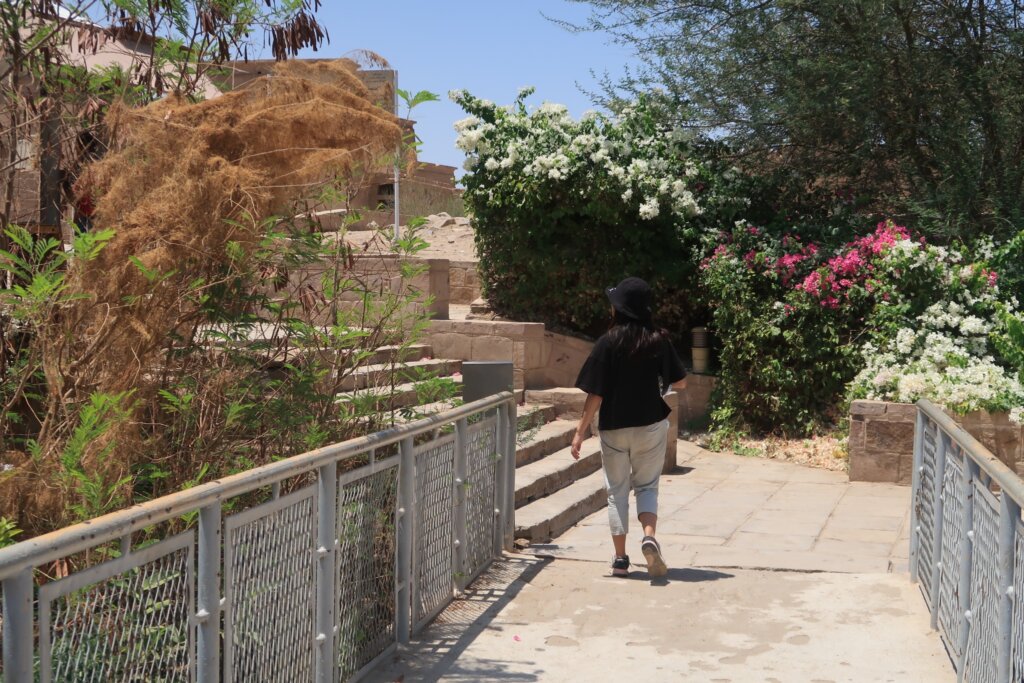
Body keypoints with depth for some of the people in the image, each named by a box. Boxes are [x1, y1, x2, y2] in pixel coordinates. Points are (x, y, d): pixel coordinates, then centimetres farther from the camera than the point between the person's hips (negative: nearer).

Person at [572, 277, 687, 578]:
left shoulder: (608, 343, -11)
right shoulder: (659, 341, -5)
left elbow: (595, 394, -12)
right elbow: (680, 382, 4)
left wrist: (581, 431, -6)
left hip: (614, 428, -1)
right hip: (651, 426, 1)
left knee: (617, 491, 11)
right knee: (647, 486, 15)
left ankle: (620, 559, 13)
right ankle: (649, 536, -10)